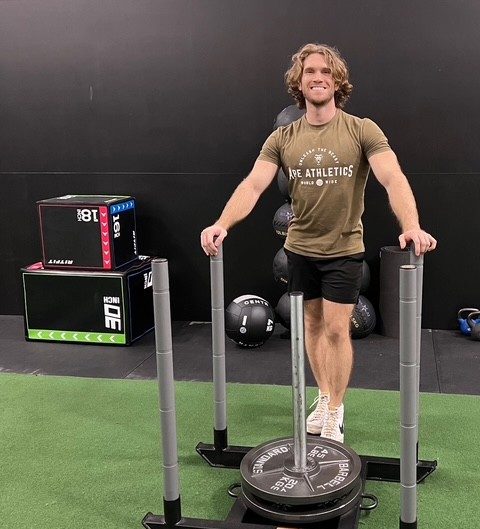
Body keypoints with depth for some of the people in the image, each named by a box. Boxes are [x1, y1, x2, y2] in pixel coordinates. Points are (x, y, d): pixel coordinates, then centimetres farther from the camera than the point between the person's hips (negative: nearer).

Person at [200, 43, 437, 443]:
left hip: (344, 249, -3)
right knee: (313, 325, 15)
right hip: (300, 248, 3)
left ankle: (335, 412, 16)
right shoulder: (282, 139, -2)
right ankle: (325, 397, 33)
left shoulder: (362, 130, -10)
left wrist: (411, 225, -41)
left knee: (336, 330, -1)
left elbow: (393, 178, -23)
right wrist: (222, 224, -32)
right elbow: (253, 185, -14)